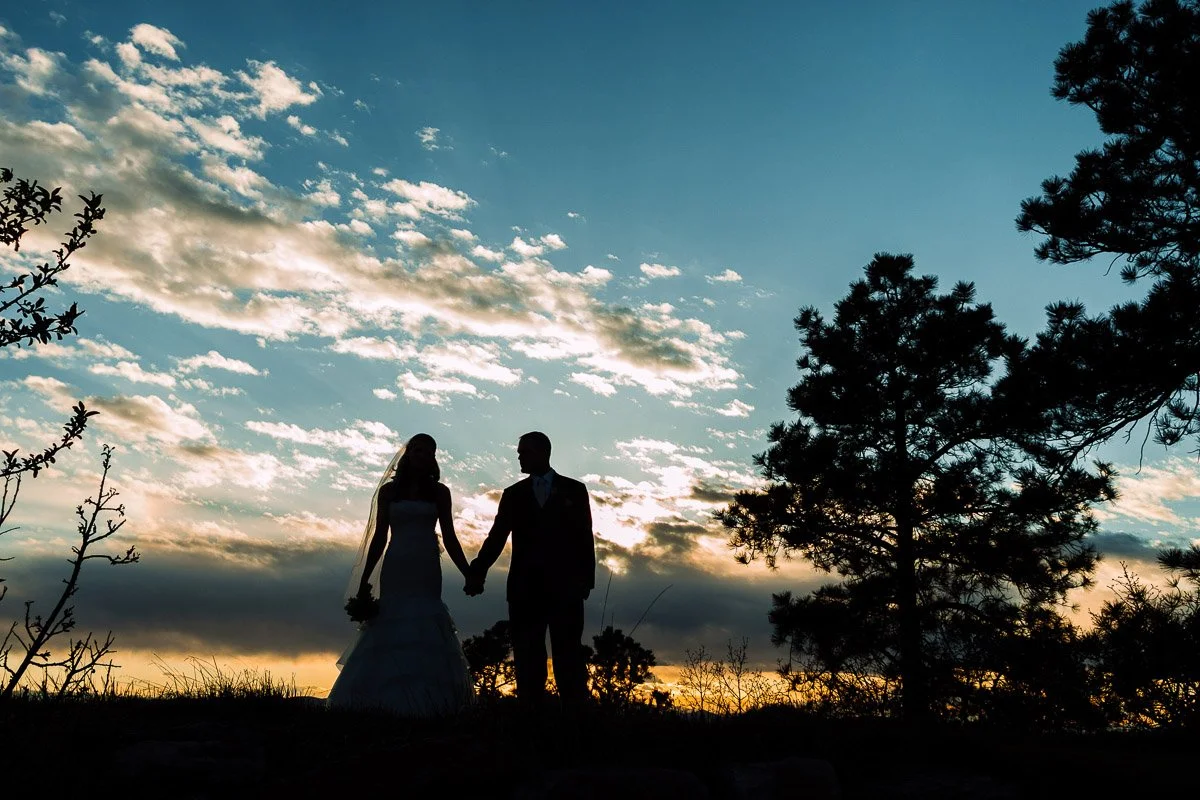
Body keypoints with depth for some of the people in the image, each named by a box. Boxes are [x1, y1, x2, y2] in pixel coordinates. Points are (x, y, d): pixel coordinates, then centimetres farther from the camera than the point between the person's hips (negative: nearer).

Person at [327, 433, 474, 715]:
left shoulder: (439, 492, 10)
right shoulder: (389, 491, 10)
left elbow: (449, 537, 7)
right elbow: (379, 536, 8)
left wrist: (467, 573, -3)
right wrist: (364, 581, 3)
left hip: (425, 572, 0)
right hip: (396, 570, 0)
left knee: (424, 637, -7)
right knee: (390, 633, -6)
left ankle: (423, 705, -7)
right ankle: (388, 705, -3)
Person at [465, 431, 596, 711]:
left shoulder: (574, 490, 7)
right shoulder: (513, 494, 13)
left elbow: (585, 538, 3)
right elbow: (497, 537, 4)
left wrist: (586, 579, -7)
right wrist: (477, 572, -11)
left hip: (565, 585, -2)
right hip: (525, 587, 3)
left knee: (568, 656, -3)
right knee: (527, 658, 3)